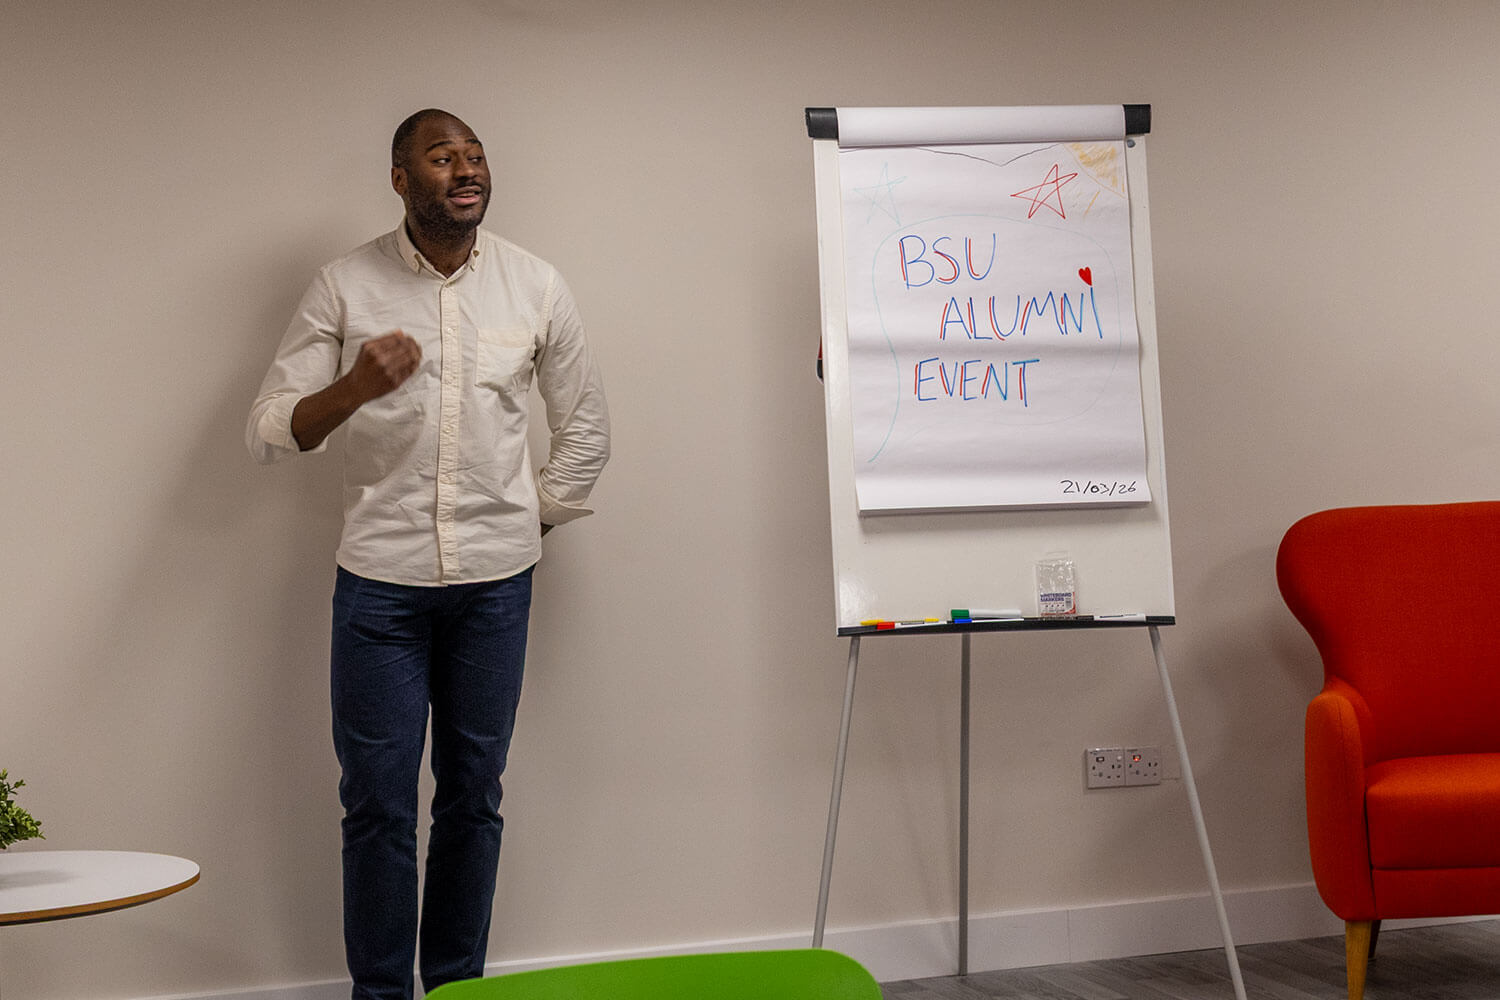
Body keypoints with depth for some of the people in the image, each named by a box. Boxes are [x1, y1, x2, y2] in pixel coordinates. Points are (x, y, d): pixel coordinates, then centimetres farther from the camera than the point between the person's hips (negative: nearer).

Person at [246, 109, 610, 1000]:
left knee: (473, 794, 8)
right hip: (380, 581, -1)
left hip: (495, 582, 1)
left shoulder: (535, 285, 3)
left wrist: (529, 523, 9)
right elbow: (268, 433, -6)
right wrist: (353, 388, -24)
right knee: (379, 800, 1)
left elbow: (588, 431, 13)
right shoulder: (347, 286, -1)